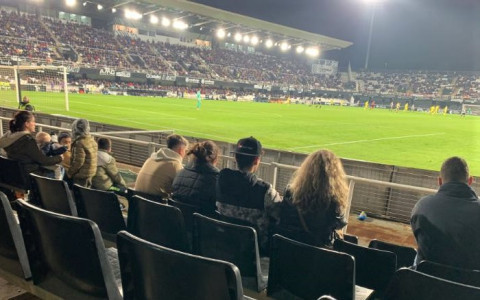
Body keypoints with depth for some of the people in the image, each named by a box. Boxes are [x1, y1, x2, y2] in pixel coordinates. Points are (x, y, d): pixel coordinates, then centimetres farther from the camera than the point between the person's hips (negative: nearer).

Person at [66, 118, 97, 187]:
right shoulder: (92, 140, 6)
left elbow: (78, 162, -22)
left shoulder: (80, 143, -21)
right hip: (90, 173, 9)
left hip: (81, 175, -9)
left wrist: (69, 172, -10)